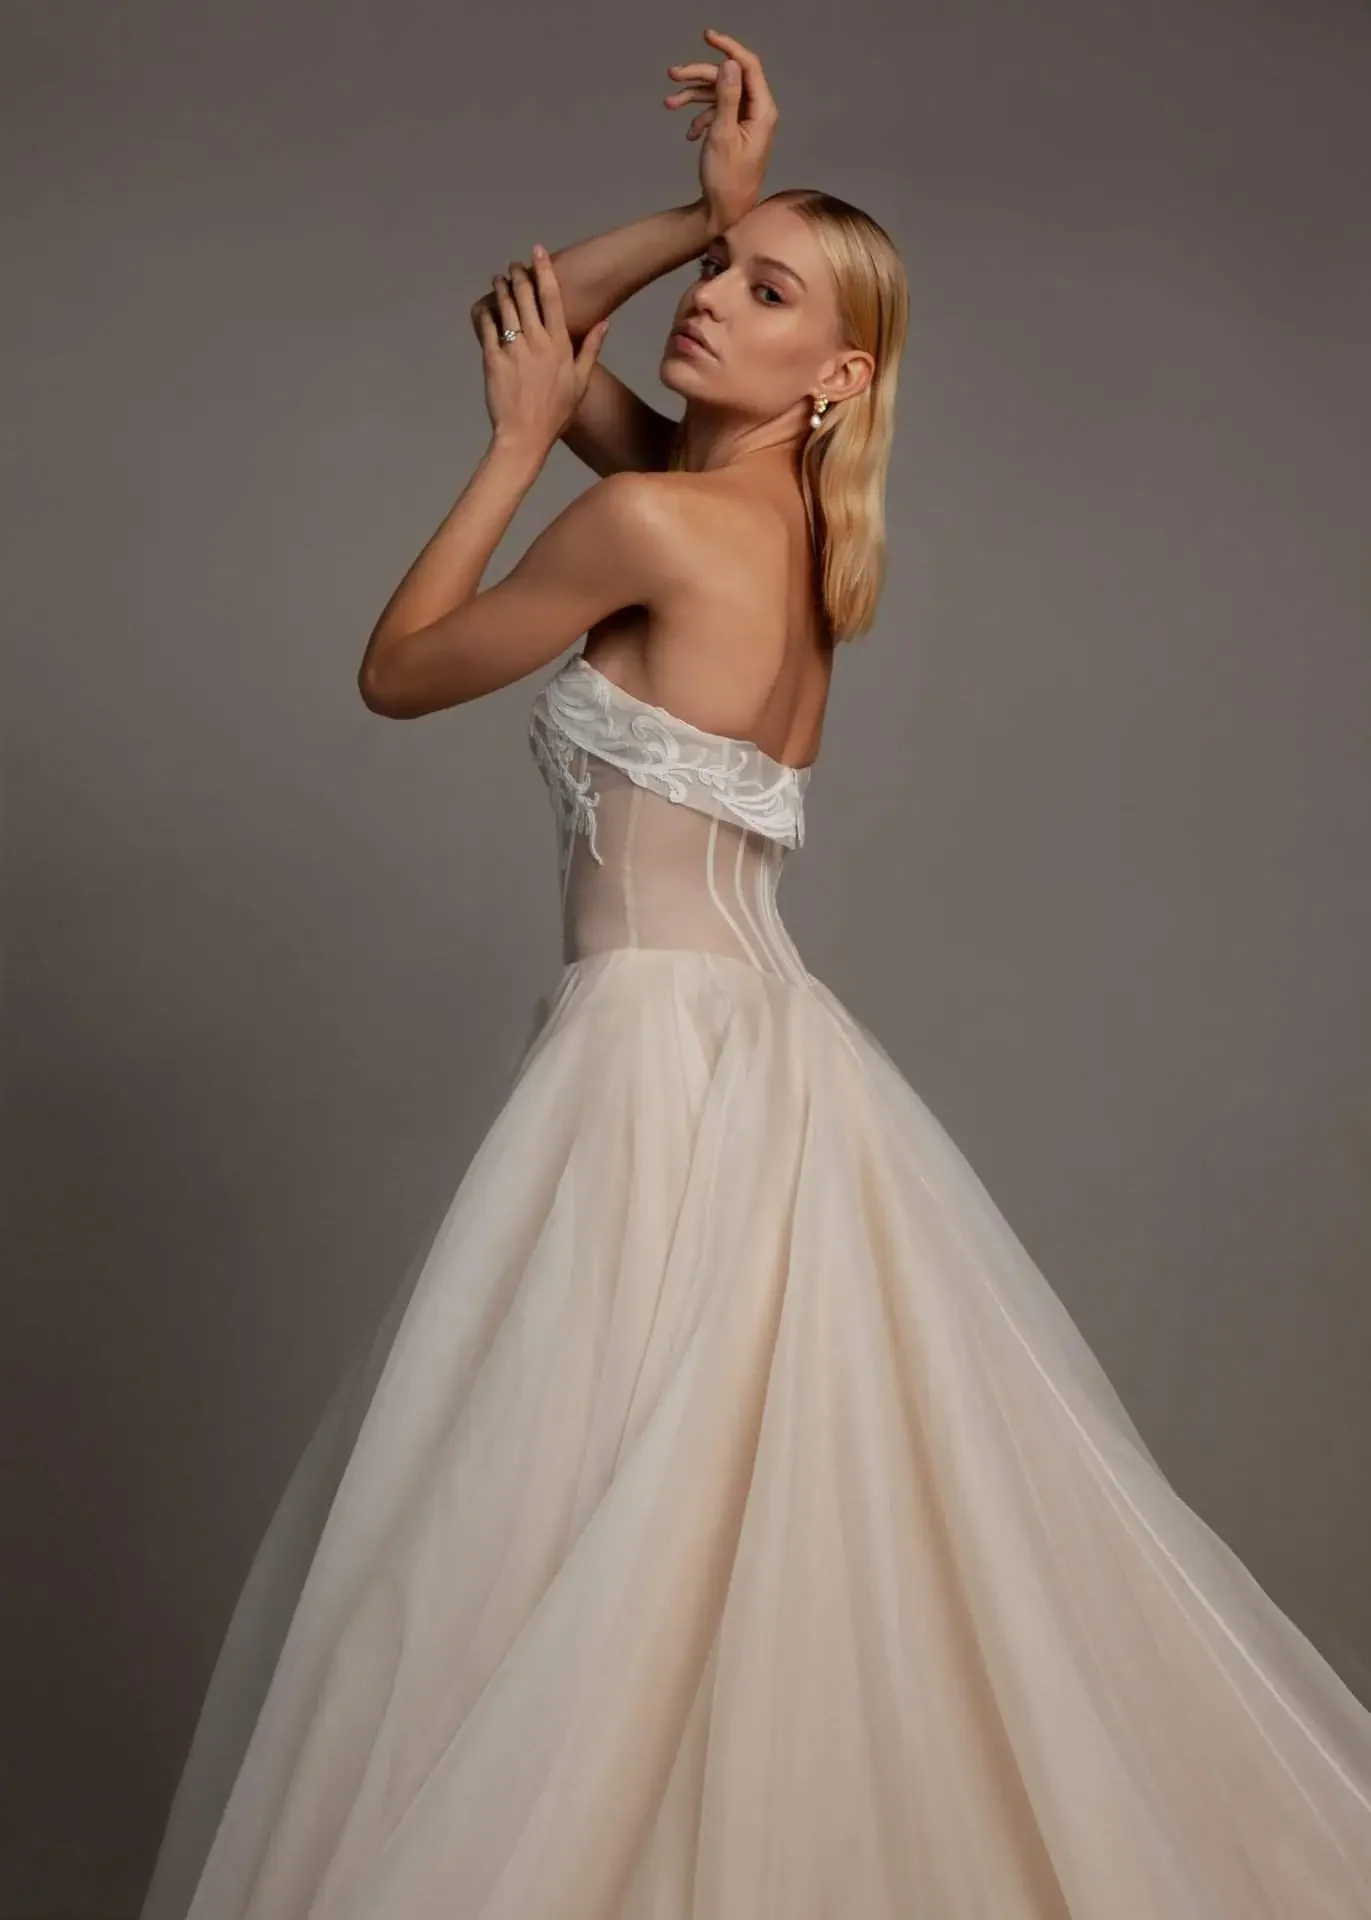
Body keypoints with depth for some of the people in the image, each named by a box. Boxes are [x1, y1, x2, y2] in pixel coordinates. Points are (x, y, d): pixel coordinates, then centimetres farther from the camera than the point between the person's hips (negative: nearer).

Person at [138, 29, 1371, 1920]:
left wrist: (519, 443, 2)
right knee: (793, 1529, 15)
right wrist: (715, 202, 11)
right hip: (750, 1047, 9)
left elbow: (396, 670, -2)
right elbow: (534, 321, 24)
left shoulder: (656, 520, -14)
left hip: (666, 1064, -9)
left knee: (581, 1553, -1)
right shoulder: (785, 518, 10)